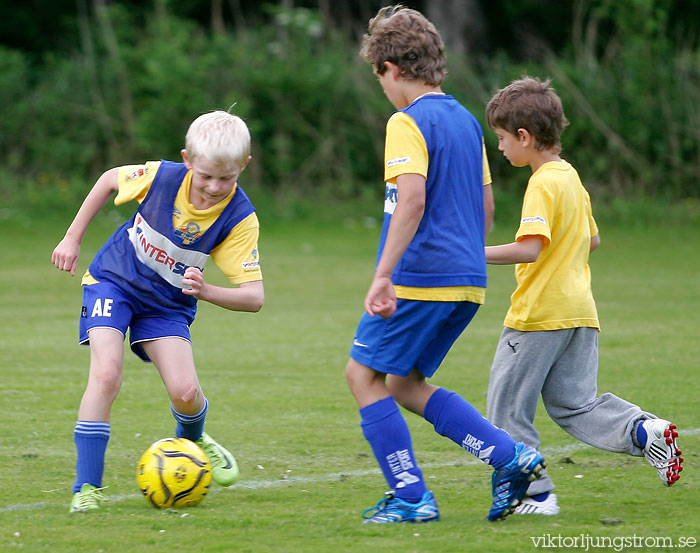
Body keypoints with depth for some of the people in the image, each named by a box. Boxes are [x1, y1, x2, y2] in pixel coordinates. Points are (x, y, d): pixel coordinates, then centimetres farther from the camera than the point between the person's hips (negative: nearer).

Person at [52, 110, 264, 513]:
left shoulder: (239, 218, -22)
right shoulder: (162, 177, -22)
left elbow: (254, 297, -26)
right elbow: (110, 179, 1)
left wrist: (206, 291, -44)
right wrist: (73, 238, 3)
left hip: (169, 302, 1)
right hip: (113, 282, -1)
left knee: (185, 392, -13)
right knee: (107, 375, -22)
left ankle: (193, 440, 26)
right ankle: (88, 487, -14)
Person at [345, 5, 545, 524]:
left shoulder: (408, 123, -11)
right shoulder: (466, 120, 15)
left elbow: (412, 199, -23)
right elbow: (484, 203, 21)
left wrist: (384, 275, -26)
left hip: (421, 275, -8)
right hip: (469, 280, 8)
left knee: (364, 374, 4)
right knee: (404, 383, 16)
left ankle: (411, 497, -1)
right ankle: (509, 456, 3)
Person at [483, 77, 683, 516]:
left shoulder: (543, 185, -14)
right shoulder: (571, 179, 14)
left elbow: (530, 248, -26)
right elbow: (593, 240, 26)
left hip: (538, 314, -9)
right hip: (580, 310, 9)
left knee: (508, 409, 2)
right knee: (576, 405, 11)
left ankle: (535, 493, 2)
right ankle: (643, 431, -10)